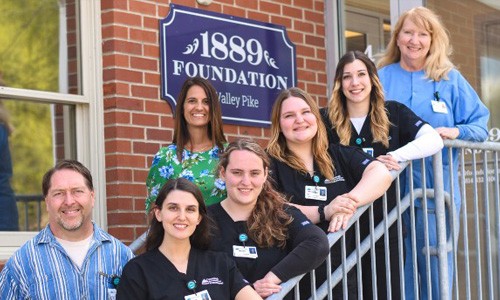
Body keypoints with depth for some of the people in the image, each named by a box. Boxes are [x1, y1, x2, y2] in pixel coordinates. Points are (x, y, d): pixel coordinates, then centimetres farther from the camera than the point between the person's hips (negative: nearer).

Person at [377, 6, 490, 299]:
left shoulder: (451, 79, 6)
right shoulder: (382, 79, 8)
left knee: (438, 271, 1)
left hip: (437, 190, 0)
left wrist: (455, 132, -13)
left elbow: (480, 124, 5)